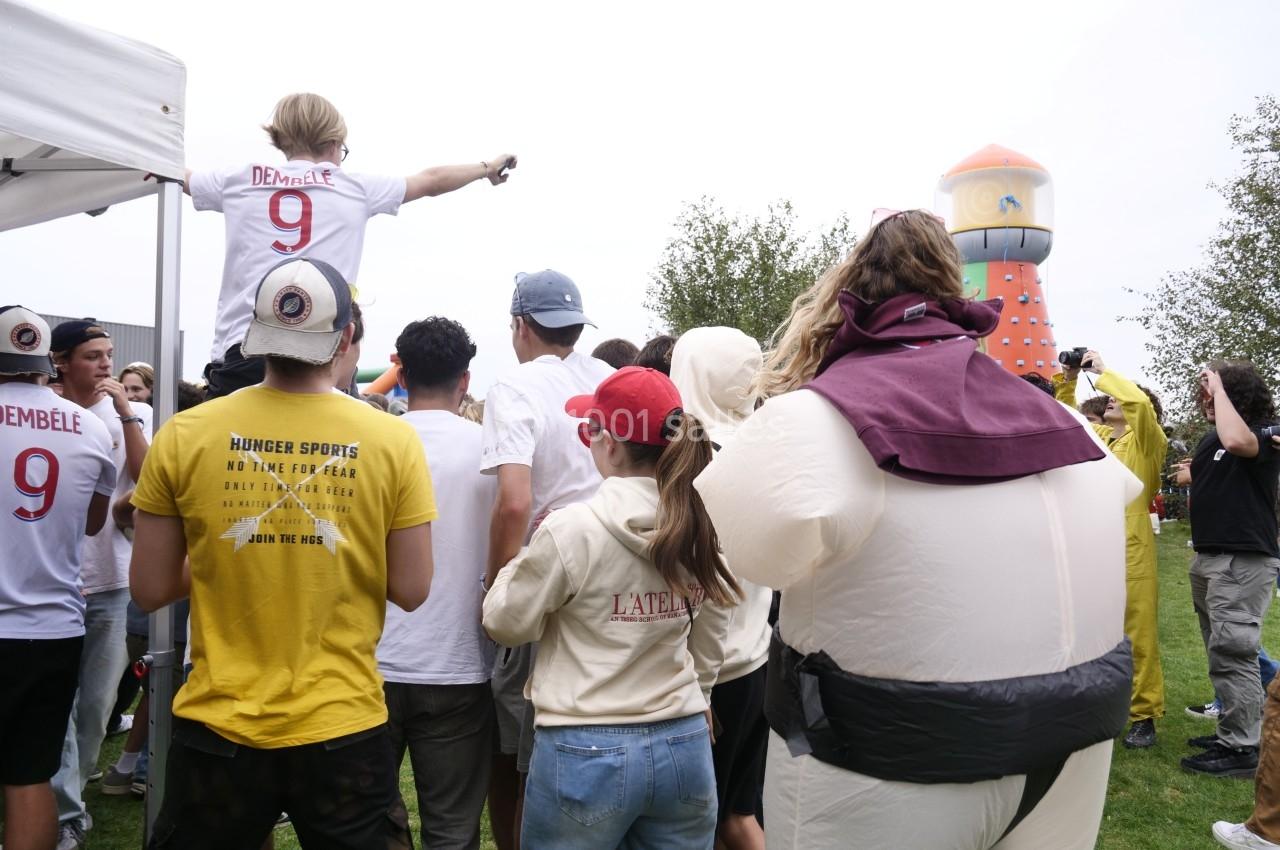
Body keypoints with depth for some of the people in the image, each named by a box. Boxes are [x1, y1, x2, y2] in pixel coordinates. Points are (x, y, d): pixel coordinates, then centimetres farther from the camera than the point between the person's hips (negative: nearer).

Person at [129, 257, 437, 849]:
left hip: (218, 726, 1)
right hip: (344, 726, -1)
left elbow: (149, 590, -1)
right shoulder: (393, 441, -11)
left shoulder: (185, 434, -8)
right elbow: (410, 591, -5)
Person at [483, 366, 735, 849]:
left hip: (587, 752, -4)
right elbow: (709, 651, 9)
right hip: (685, 746, 4)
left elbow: (506, 624, -5)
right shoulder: (703, 530, -2)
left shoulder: (572, 530, -18)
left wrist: (526, 557, 9)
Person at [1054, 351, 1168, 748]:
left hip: (1130, 549, -6)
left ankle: (1144, 716, 7)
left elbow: (1141, 401, -20)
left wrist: (1103, 370, -10)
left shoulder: (1146, 440, -2)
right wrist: (1068, 379, 11)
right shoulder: (1097, 436, 15)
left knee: (1138, 634, -1)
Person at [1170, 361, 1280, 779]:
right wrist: (1194, 479, 6)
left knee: (1231, 651, -9)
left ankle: (1243, 749, -1)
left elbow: (1236, 442, -35)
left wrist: (1220, 388, -23)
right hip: (1208, 557, 9)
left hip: (1244, 560, -9)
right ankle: (1234, 731, 27)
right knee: (1222, 650, 16)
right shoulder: (1211, 438, 14)